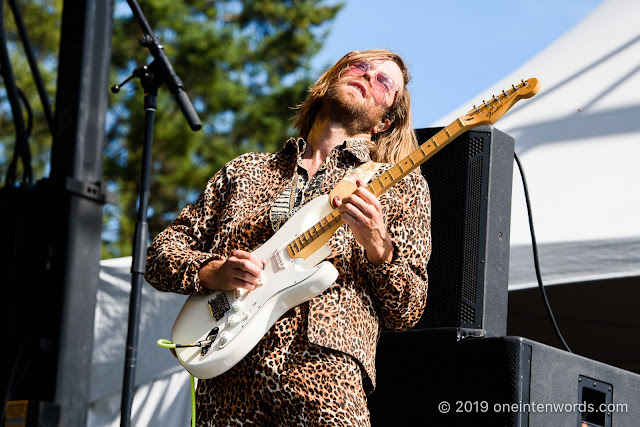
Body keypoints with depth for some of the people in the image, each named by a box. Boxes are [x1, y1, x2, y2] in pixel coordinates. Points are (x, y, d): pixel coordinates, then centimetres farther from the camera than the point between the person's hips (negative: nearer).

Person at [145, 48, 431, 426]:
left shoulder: (401, 185, 15)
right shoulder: (246, 171, 22)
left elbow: (407, 313, 8)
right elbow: (161, 253, 19)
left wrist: (378, 248, -11)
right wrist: (211, 273, -1)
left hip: (324, 366, -2)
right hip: (227, 374, 2)